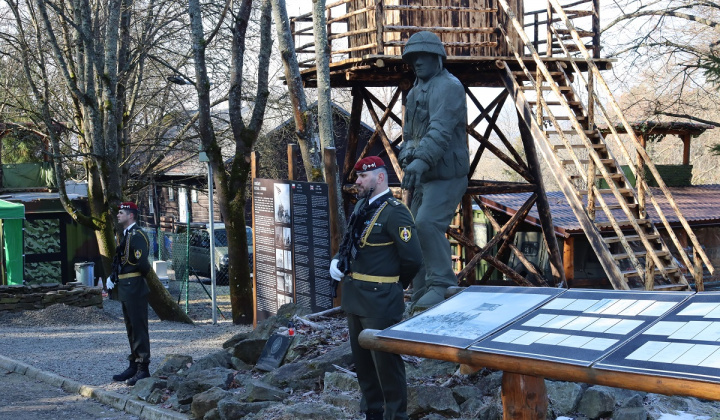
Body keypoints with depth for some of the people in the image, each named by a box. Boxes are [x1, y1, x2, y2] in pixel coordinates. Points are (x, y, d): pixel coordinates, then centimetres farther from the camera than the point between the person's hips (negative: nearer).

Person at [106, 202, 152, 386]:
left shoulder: (137, 236, -15)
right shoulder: (126, 235, 16)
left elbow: (142, 264, -23)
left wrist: (139, 279, -7)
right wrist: (113, 277, 8)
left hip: (134, 288, -10)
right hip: (125, 288, 10)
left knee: (139, 328, -6)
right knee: (131, 328, 15)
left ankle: (143, 369, -2)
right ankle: (134, 366, 24)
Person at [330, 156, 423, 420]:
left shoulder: (395, 212, -15)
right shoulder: (361, 206, 11)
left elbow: (413, 259, -18)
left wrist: (392, 284, -3)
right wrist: (337, 261, 4)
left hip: (379, 301, -9)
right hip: (355, 298, 9)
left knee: (386, 360, -1)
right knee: (362, 359, 17)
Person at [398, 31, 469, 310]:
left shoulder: (448, 86, -12)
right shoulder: (415, 92, 18)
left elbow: (441, 130, -28)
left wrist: (421, 161, -40)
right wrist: (407, 154, -1)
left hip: (446, 176, -9)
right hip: (424, 178, 9)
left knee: (428, 223, -26)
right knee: (416, 233, 10)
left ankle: (442, 285, -19)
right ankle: (421, 299, 19)